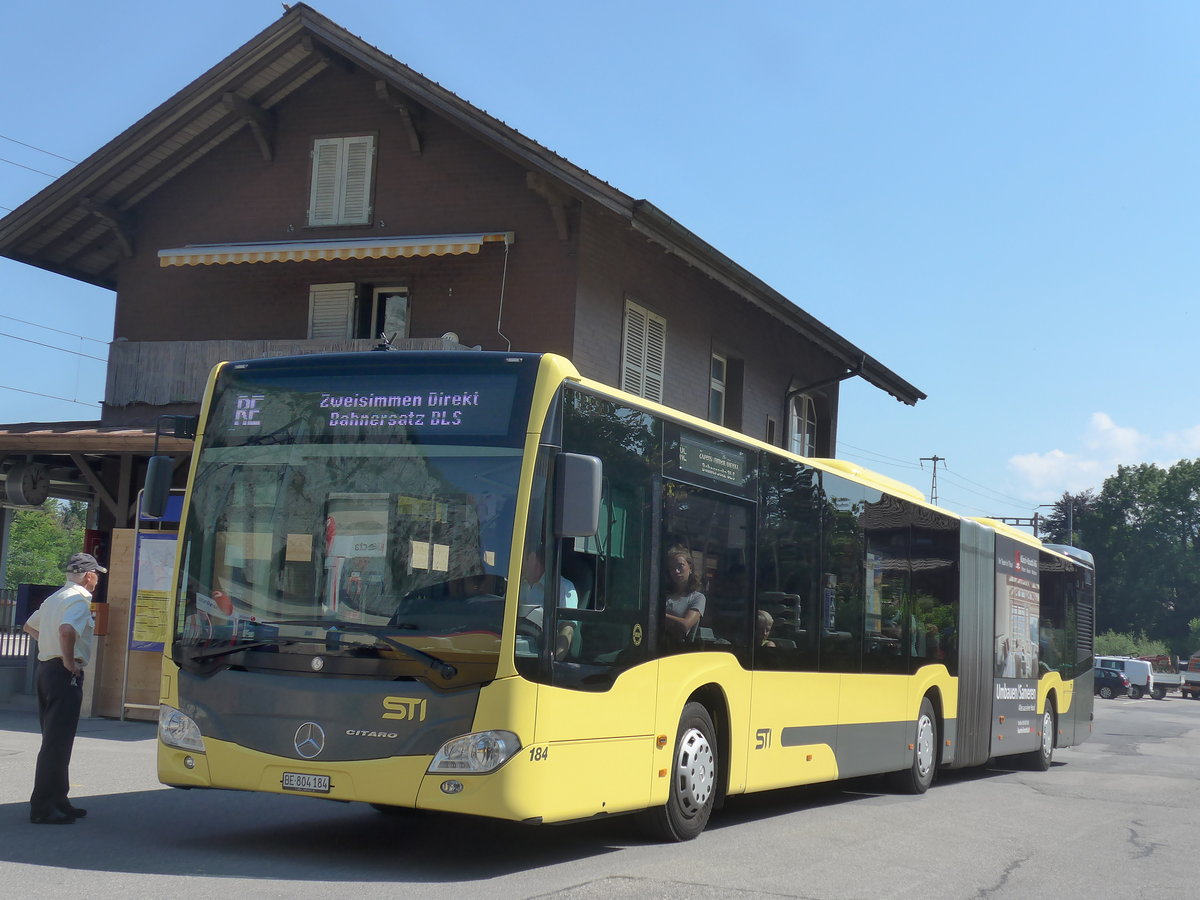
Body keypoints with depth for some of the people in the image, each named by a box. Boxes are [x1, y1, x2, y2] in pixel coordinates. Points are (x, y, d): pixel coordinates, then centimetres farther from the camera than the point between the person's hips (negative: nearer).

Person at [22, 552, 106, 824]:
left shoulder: (55, 597, 17)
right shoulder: (79, 599, -13)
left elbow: (30, 625, 30)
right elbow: (67, 630, -32)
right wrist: (69, 661, -20)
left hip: (46, 667, 10)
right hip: (65, 675, -10)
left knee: (55, 740, 16)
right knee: (57, 743, -8)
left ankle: (57, 801, 23)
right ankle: (43, 808, -8)